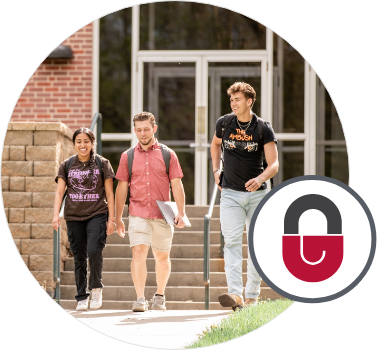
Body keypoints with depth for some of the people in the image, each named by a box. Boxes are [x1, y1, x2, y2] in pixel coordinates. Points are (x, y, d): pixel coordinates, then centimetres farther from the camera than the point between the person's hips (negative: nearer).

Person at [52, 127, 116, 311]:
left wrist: (111, 218, 0)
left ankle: (96, 287, 1)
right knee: (79, 258, 4)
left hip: (97, 215, -2)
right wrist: (56, 215, -10)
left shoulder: (102, 163, 4)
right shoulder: (66, 165, 8)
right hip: (74, 217, 2)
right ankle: (82, 297, 12)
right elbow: (59, 192, 3)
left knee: (94, 251, -20)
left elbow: (109, 193, 5)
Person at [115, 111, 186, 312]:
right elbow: (121, 188, 9)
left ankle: (159, 296, 27)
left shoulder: (168, 155, 5)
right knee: (138, 253, -15)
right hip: (138, 214, 0)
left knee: (162, 257, 9)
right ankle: (140, 299, -16)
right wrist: (118, 219, 7)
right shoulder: (128, 156, 8)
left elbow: (177, 185, 3)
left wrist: (181, 213, -7)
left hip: (162, 215, 1)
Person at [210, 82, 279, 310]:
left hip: (258, 193, -1)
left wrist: (260, 179, -31)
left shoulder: (263, 128, -7)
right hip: (230, 193, 1)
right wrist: (216, 170, 11)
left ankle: (252, 296, 15)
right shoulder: (224, 124, 0)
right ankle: (235, 294, -24)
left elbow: (274, 164, -12)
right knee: (232, 242, -14)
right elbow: (215, 144, 23)